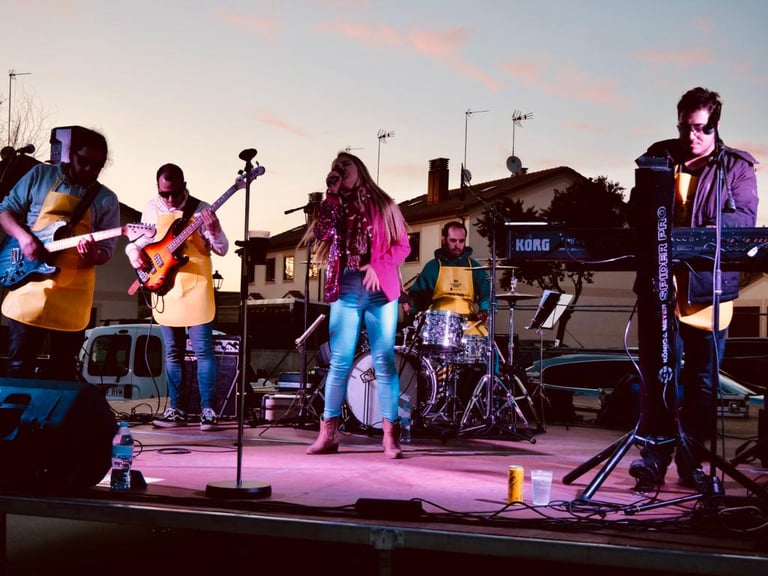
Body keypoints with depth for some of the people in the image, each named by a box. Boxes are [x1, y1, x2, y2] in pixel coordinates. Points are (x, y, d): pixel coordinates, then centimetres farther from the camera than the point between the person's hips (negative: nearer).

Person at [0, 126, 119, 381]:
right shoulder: (40, 175, 5)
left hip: (73, 294, 1)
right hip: (30, 282, -1)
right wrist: (23, 236, -12)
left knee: (64, 370, 8)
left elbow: (106, 250, 2)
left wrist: (92, 254, -22)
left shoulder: (106, 200, 5)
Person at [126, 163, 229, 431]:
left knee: (203, 350, -5)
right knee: (173, 353, 9)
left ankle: (208, 410, -1)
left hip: (195, 288, -4)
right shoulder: (151, 208, 7)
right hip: (164, 288, 4)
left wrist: (214, 231, -24)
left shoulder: (201, 209, -4)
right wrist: (135, 252, -4)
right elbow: (139, 240, 18)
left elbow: (222, 249, -5)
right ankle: (175, 410, 15)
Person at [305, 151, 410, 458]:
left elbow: (403, 246, 5)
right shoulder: (333, 205, 13)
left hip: (380, 290, -1)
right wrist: (332, 195, -6)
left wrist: (378, 266, -10)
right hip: (345, 290, 2)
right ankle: (328, 433, 5)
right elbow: (322, 234, -4)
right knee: (340, 361, 1)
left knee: (384, 361, -3)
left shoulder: (382, 205, 9)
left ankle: (390, 435, -2)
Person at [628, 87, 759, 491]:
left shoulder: (737, 168, 5)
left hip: (710, 287, 0)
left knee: (703, 379, 6)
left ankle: (692, 463, 16)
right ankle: (653, 458, 0)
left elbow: (745, 218, -7)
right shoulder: (659, 157, 11)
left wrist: (705, 231, -24)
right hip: (664, 282, 0)